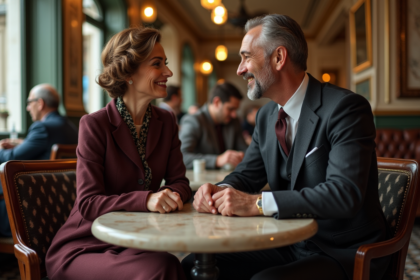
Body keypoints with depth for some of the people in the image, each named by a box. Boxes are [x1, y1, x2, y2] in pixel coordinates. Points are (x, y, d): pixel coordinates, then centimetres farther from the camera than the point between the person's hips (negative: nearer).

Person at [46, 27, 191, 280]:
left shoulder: (166, 122, 6)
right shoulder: (94, 125, -12)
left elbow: (179, 181, 4)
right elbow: (88, 204, -16)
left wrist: (171, 194, -20)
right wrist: (146, 199, -31)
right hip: (84, 247, -4)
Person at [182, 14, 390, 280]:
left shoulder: (346, 108, -17)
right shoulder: (266, 115, 6)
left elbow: (344, 193, -28)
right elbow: (247, 174, 11)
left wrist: (258, 203, -30)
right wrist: (219, 190, -12)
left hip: (345, 252, -6)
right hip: (290, 246, 6)